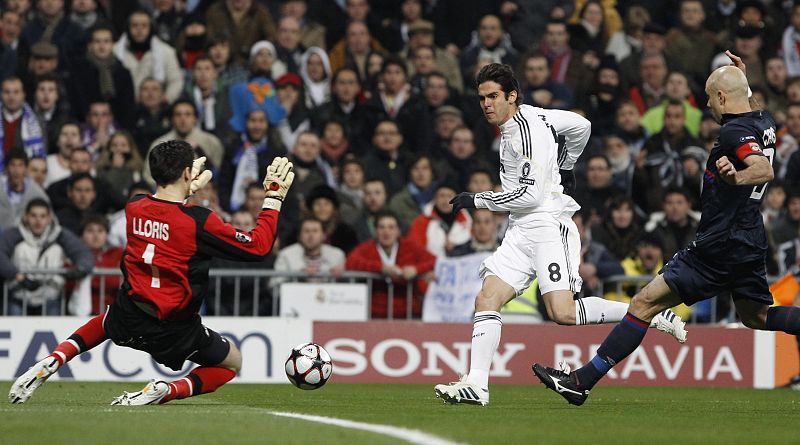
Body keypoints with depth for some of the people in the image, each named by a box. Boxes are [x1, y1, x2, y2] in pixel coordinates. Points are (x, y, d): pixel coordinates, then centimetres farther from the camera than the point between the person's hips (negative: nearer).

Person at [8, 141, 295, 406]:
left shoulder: (134, 208, -5)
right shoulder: (199, 221, -20)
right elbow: (258, 246, -13)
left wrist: (188, 189, 24)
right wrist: (274, 196, -6)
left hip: (127, 318, 5)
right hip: (173, 331, -5)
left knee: (106, 322, 42)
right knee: (233, 363, 20)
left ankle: (53, 361, 16)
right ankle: (167, 391, -7)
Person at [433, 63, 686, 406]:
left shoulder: (528, 130, -14)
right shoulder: (531, 115, 13)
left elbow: (530, 194, -19)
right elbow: (581, 126, 27)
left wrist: (477, 200, -13)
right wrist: (565, 166, 40)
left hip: (548, 226, -10)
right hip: (521, 231, 10)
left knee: (563, 313, -20)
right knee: (487, 300, -6)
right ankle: (476, 385, -12)